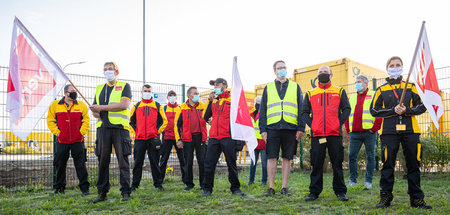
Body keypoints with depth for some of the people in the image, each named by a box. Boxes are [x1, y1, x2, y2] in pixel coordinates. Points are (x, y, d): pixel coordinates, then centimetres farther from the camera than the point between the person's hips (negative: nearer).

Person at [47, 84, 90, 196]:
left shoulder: (81, 105, 4)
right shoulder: (55, 105, 5)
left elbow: (86, 120, 4)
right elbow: (50, 121, 7)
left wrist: (81, 132, -6)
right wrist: (57, 132, -3)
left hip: (77, 141, -1)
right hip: (62, 141, 1)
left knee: (80, 165, -1)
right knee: (60, 165, 9)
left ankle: (84, 188, 6)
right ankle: (59, 188, 23)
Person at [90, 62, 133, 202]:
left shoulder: (124, 86, 7)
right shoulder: (99, 88, 22)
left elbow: (124, 105, -9)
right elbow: (95, 110, 23)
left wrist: (102, 108, -8)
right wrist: (96, 113, -2)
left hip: (120, 127, -4)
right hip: (103, 128, 4)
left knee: (123, 160, -3)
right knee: (103, 160, 4)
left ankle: (125, 192, 3)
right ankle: (102, 193, 12)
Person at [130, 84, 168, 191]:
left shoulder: (157, 106, 9)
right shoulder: (136, 106, 13)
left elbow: (164, 121, 10)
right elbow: (131, 121, 19)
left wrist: (157, 131, -1)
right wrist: (136, 131, 6)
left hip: (153, 138, -1)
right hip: (139, 139, 1)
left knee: (155, 162, 2)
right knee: (138, 162, 4)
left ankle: (158, 184, 9)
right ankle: (134, 185, 12)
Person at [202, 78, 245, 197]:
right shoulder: (214, 101, 17)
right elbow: (205, 117, 10)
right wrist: (210, 101, 4)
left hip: (228, 137, -4)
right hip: (213, 138, 4)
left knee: (231, 164, 3)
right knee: (209, 163, 1)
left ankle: (235, 188, 15)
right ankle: (207, 189, 11)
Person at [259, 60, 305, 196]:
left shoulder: (295, 87, 14)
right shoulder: (268, 88, 14)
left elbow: (301, 109, 10)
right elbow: (262, 110, 10)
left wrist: (301, 128, -1)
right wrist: (263, 129, 0)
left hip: (290, 129, 0)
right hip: (272, 128, 0)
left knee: (287, 158, 4)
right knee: (271, 157, -2)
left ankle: (284, 187, 12)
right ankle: (271, 187, 6)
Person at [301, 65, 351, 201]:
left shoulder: (339, 92, 11)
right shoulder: (310, 94, 13)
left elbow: (346, 109, 8)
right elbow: (304, 112, 12)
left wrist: (339, 123, -5)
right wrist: (311, 124, -2)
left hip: (335, 134, -1)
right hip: (317, 134, 1)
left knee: (337, 163, 3)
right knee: (316, 164, 3)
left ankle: (340, 191, 13)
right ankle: (314, 191, 12)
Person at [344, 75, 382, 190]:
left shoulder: (374, 95, 4)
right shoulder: (352, 97, 19)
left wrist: (374, 128, -10)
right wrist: (348, 129, 8)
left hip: (369, 133, -4)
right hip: (354, 133, 4)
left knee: (370, 157, 2)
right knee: (352, 156, 1)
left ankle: (368, 181, 11)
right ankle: (352, 180, 11)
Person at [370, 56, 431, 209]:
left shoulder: (411, 87, 14)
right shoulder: (381, 90, 11)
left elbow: (422, 106, 9)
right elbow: (374, 110, 5)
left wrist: (406, 110, -10)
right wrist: (393, 110, -9)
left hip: (410, 130, 1)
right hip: (389, 131, -1)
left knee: (413, 164, 3)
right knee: (388, 165, -1)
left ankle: (416, 198, 12)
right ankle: (385, 197, 7)